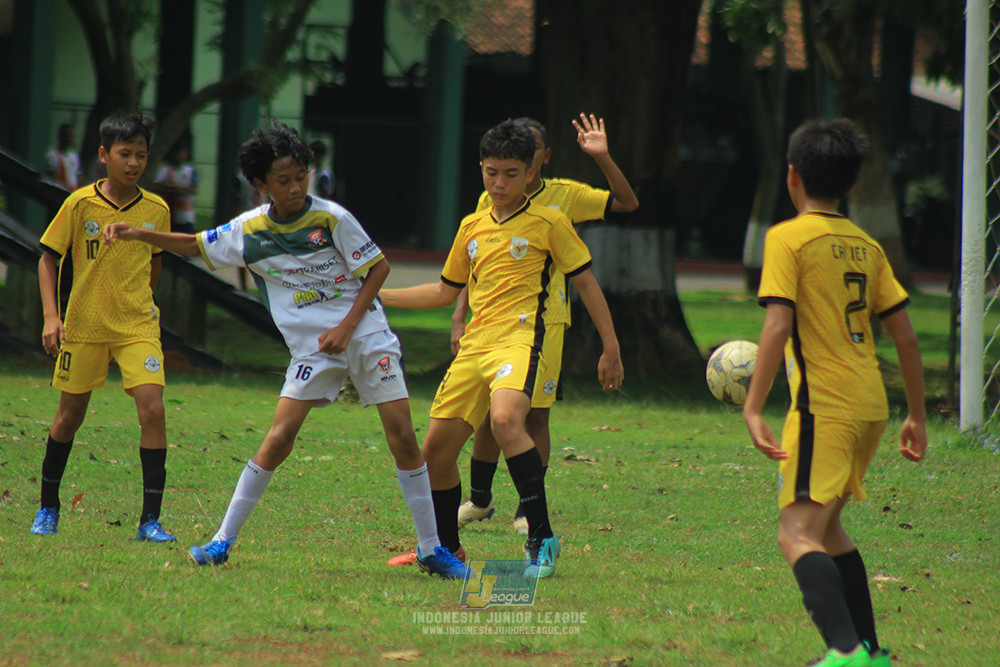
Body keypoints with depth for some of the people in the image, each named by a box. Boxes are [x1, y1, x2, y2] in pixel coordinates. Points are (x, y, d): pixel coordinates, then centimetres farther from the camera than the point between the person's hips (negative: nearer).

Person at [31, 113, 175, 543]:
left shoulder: (156, 210, -1)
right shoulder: (80, 205, -7)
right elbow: (48, 258, 0)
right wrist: (51, 316, -9)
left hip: (137, 326, 1)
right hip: (83, 326, -1)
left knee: (152, 408, -16)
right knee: (70, 415, 9)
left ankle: (150, 519, -13)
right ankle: (48, 506, 32)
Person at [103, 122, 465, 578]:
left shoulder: (332, 219, -11)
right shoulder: (249, 230, -1)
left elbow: (378, 267, -3)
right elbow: (194, 246, 12)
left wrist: (347, 326, -11)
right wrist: (136, 235, -1)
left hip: (364, 336, -2)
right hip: (310, 348, 2)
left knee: (402, 438, -7)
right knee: (278, 439, -10)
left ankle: (431, 549, 3)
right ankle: (224, 540, -2)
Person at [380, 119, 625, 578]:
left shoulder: (548, 223, 2)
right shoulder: (471, 227, 18)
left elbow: (585, 282, 7)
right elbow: (446, 291, 29)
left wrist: (610, 349, 3)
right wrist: (375, 296, 25)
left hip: (519, 338, -6)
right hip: (474, 346, 6)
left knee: (505, 420, -34)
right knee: (435, 451, 5)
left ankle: (541, 539, -28)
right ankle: (448, 551, 27)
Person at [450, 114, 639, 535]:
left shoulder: (565, 196, 1)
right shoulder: (490, 201, 5)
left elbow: (627, 203, -3)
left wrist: (602, 157, -14)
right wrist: (460, 318, 2)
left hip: (544, 322, -1)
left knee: (536, 415, -2)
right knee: (489, 415, 3)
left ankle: (529, 509, 8)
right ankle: (479, 500, 21)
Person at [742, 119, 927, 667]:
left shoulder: (787, 238, -5)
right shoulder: (866, 245, 14)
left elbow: (777, 327, -15)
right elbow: (905, 336, 14)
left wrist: (753, 409, -16)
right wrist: (916, 416, 22)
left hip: (824, 405, -7)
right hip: (871, 405, 7)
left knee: (798, 534, -13)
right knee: (826, 526, 23)